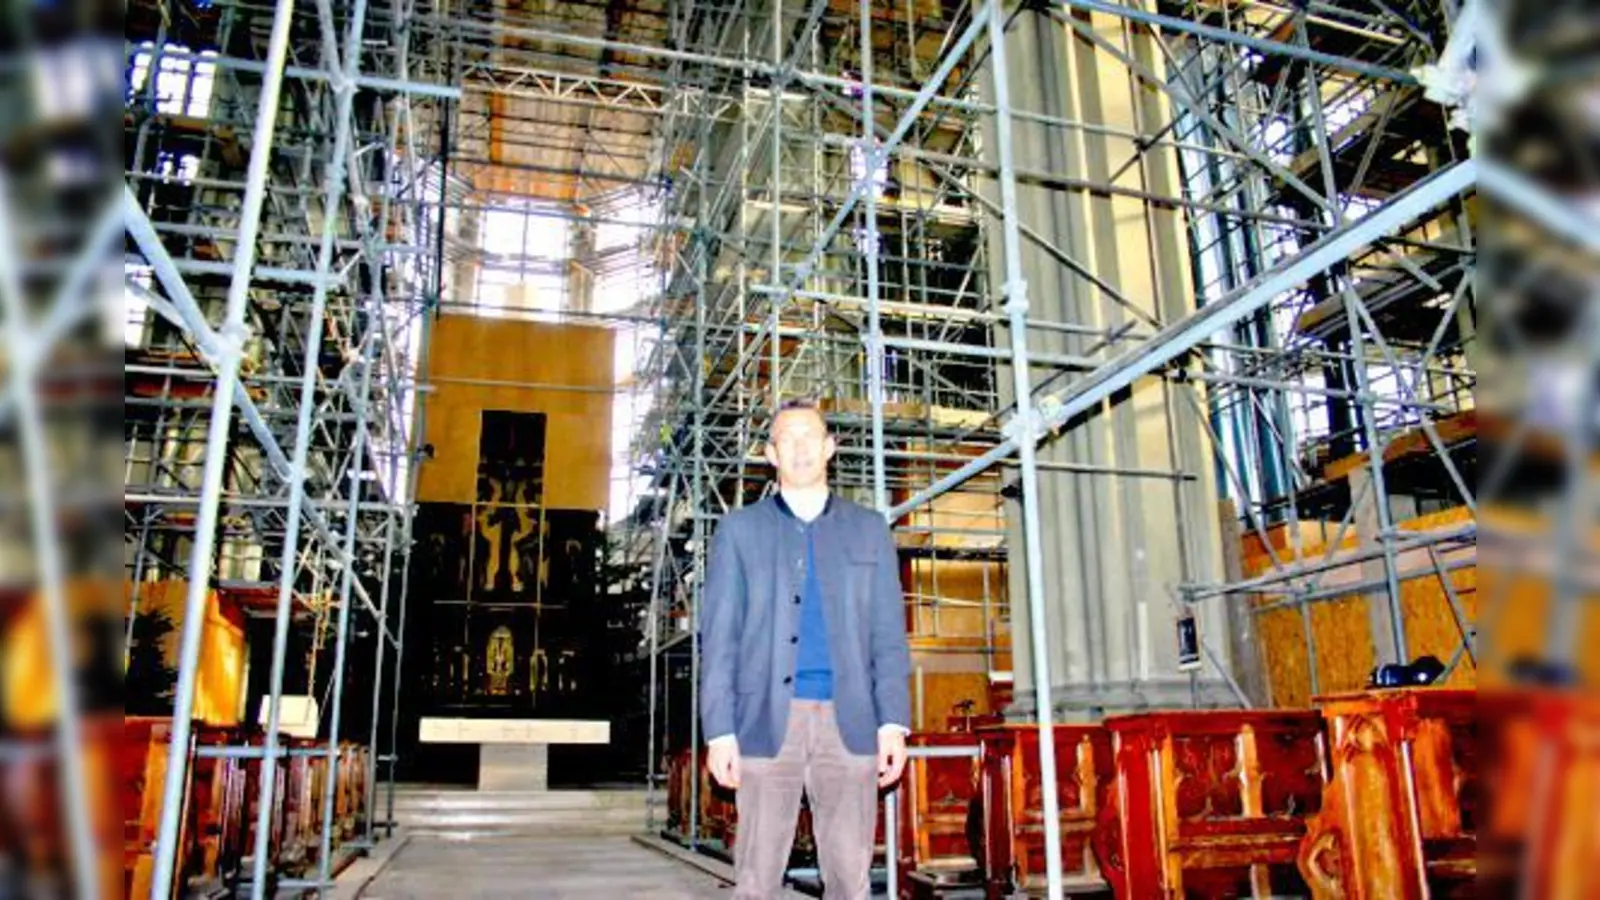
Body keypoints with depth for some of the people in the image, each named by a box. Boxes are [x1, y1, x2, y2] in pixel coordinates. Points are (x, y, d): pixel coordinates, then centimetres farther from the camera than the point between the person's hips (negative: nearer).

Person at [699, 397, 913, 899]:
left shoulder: (869, 529, 13)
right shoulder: (740, 529, 10)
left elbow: (888, 635, 9)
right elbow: (719, 636, 5)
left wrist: (893, 722, -2)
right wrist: (719, 730, -4)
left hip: (849, 720, 1)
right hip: (768, 718, -1)